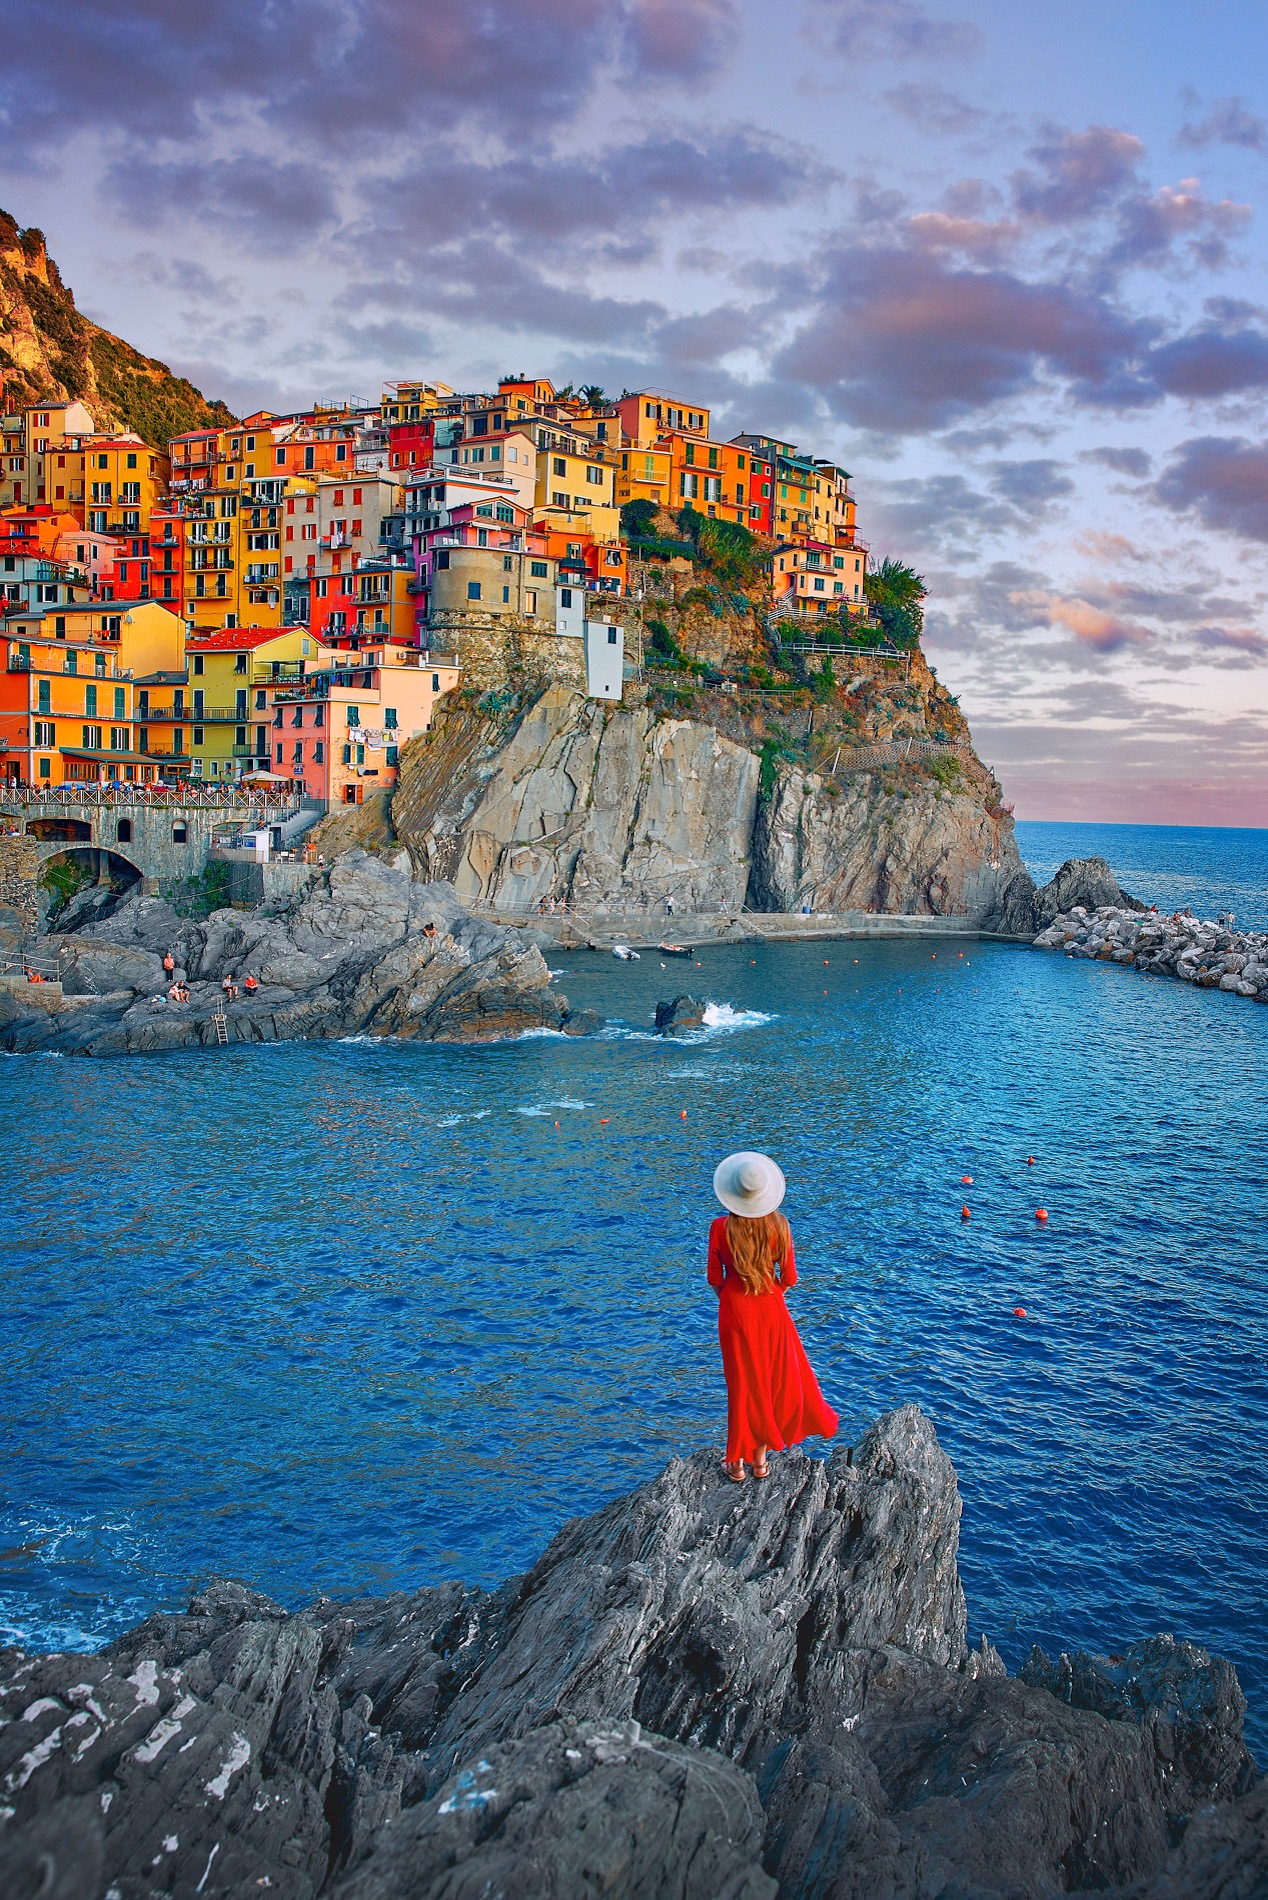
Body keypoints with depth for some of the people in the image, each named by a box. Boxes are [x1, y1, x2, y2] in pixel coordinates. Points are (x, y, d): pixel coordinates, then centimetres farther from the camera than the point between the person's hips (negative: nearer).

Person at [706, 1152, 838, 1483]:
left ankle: (737, 1463, 21)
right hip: (771, 1307, 1)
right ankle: (760, 1459, 25)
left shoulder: (721, 1227, -16)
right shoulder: (779, 1225, -13)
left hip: (734, 1308, -1)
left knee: (742, 1381, 12)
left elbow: (715, 1279, -6)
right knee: (773, 1379, 16)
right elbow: (789, 1278, -6)